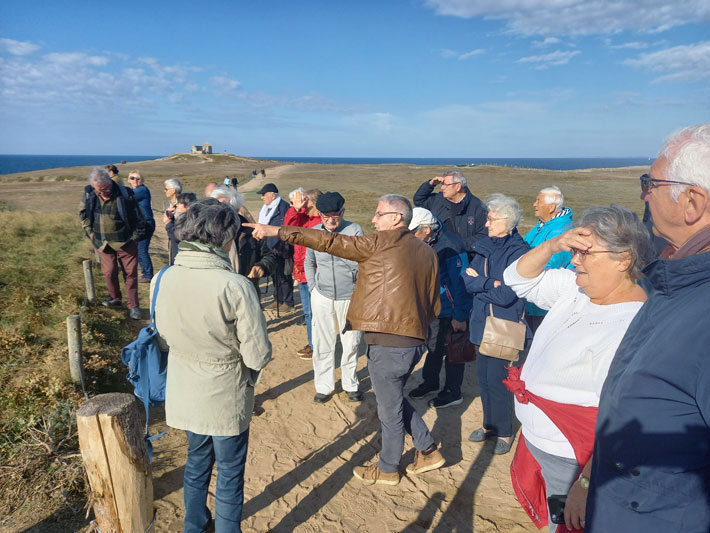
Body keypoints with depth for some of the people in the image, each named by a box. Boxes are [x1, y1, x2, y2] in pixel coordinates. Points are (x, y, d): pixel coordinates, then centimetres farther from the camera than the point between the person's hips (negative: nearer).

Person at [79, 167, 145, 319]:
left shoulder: (124, 194, -17)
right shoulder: (89, 195, -5)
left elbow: (139, 217, -6)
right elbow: (83, 214, 15)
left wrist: (137, 236, -3)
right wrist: (90, 232, 8)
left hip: (125, 242, -3)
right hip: (103, 242, 3)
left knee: (130, 273, -1)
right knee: (109, 272, 3)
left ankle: (133, 306, 7)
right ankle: (115, 299, 27)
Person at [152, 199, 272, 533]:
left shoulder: (165, 279, -11)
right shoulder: (235, 286, -27)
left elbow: (164, 337, 3)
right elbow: (258, 355, -22)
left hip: (184, 395, 6)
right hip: (226, 399, -5)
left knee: (196, 462, 28)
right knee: (230, 475, 17)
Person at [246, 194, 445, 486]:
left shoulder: (382, 243, -11)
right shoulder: (427, 252, 9)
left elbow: (329, 242, -14)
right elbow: (434, 305, 11)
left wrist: (278, 231, -11)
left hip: (387, 344, -8)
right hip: (415, 339, 8)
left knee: (390, 410, 11)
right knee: (395, 399, 27)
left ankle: (387, 470, 31)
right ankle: (428, 451, 36)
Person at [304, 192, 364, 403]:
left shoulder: (354, 230, -8)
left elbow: (359, 263, -15)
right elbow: (308, 262, 15)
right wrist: (313, 287, 8)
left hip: (349, 297, -2)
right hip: (322, 296, 2)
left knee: (351, 343, 9)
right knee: (322, 344, 7)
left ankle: (350, 385, 28)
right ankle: (324, 387, 23)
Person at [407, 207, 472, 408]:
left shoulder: (450, 245, -24)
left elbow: (459, 283, -22)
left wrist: (460, 316, -21)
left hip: (452, 311, -7)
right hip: (434, 308, 7)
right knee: (433, 346, 20)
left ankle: (453, 393, 22)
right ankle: (430, 382, 39)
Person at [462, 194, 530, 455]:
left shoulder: (519, 252, -16)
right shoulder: (485, 246, 6)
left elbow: (506, 295, -22)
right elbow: (466, 280, -1)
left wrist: (478, 282, -9)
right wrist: (490, 284, -18)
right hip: (483, 322, 6)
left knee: (497, 379, 1)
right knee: (483, 375, 14)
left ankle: (504, 432, 21)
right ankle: (490, 424, 33)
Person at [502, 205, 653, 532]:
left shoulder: (631, 326, -28)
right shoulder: (576, 289, -1)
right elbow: (519, 278, 6)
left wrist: (586, 486, -27)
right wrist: (553, 245, -11)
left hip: (572, 466, -8)